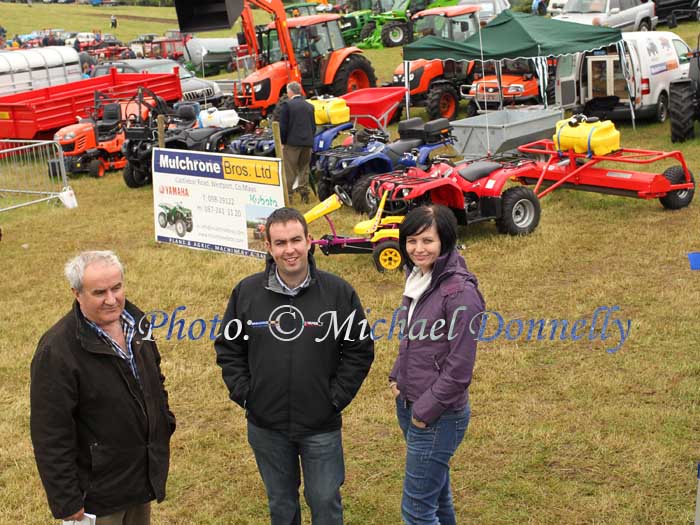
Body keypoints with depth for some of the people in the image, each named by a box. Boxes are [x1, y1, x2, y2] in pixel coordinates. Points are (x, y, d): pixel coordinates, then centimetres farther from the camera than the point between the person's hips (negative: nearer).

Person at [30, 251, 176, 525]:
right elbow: (50, 434, -22)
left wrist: (165, 425, 15)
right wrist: (66, 501, -19)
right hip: (98, 491, -6)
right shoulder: (56, 351, -25)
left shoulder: (135, 321, -2)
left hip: (144, 474, 7)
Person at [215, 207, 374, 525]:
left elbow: (360, 351, -2)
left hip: (322, 427, -2)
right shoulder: (246, 292, -5)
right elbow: (228, 348, 6)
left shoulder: (338, 292, -9)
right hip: (265, 426, 2)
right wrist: (243, 393, -2)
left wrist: (337, 397, -7)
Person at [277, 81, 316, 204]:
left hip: (292, 142, -5)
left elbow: (283, 126, -10)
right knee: (304, 169, 13)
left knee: (289, 171, 0)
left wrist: (282, 142, -3)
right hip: (307, 142, 5)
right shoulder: (309, 106, 10)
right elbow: (313, 126, 13)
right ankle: (304, 194, 14)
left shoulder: (287, 105, -8)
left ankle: (287, 195, -2)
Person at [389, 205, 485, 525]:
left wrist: (426, 410, -14)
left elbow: (459, 367, -19)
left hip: (438, 415, -8)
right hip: (408, 404, 8)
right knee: (436, 492, 21)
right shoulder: (418, 278, 5)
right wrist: (397, 377, 6)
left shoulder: (460, 291, -20)